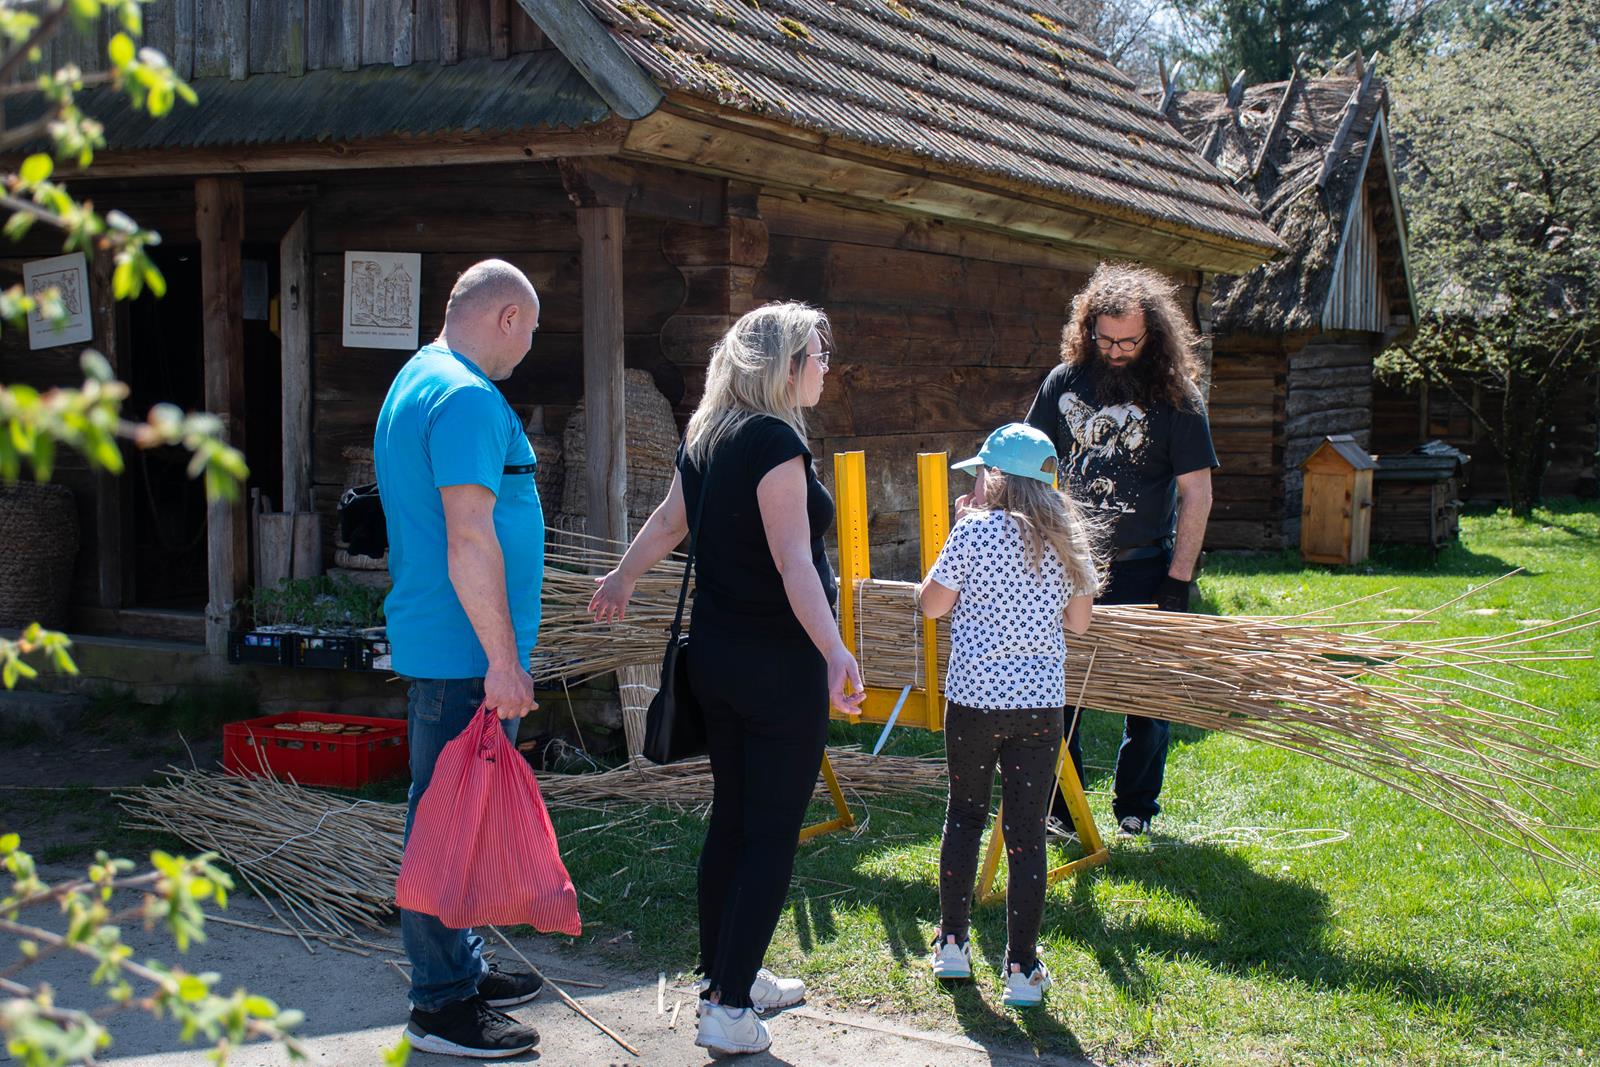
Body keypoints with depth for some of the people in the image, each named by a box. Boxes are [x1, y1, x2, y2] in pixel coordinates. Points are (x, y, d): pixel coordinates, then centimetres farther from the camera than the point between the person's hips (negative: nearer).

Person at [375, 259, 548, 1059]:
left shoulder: (416, 381, 17)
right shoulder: (467, 399, -17)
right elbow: (470, 540, -24)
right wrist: (504, 660, -22)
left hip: (436, 645, 11)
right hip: (465, 653, -11)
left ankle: (458, 969, 30)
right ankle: (443, 1006, 4)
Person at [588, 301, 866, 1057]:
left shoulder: (707, 437, 8)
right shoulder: (774, 440, -17)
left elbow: (667, 522, 22)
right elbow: (791, 560, -27)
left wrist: (621, 580, 39)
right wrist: (835, 652, -35)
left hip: (716, 655, 9)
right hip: (779, 664, -9)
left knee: (731, 818, 17)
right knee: (773, 835, -2)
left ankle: (723, 979, 28)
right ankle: (728, 1011, -1)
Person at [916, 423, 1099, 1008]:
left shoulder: (975, 532, -10)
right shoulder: (1068, 540, 2)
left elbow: (931, 604, 0)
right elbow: (1078, 622, 11)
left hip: (973, 698, -2)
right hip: (1040, 702, 2)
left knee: (964, 814, 17)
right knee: (1027, 833, 4)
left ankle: (952, 945, 22)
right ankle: (1023, 970, 6)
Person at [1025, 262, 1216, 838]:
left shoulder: (1176, 396, -4)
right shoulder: (1065, 381, 5)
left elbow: (1196, 494, -4)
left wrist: (1178, 580, -9)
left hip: (1143, 568, -2)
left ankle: (1135, 810, 20)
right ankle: (1059, 809, 17)